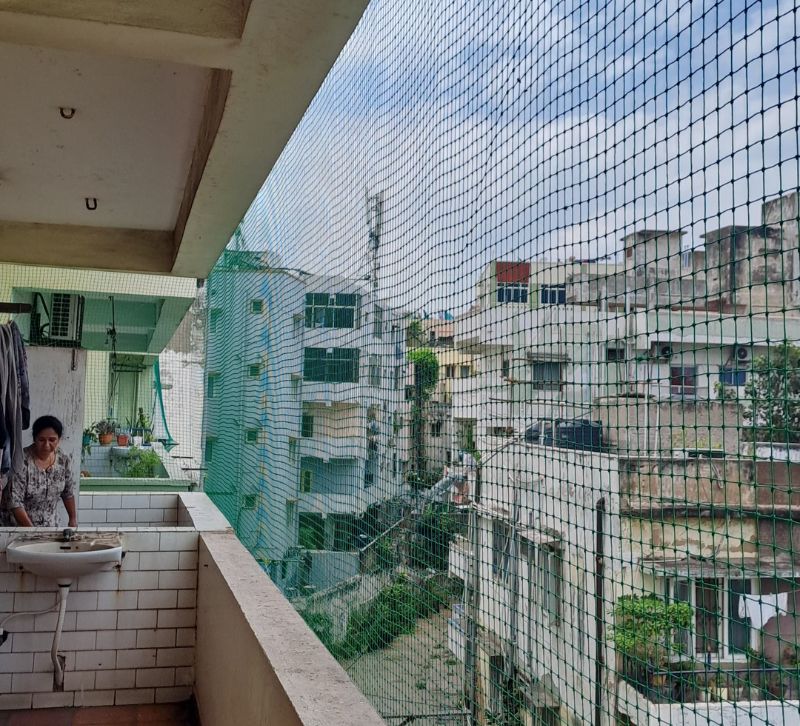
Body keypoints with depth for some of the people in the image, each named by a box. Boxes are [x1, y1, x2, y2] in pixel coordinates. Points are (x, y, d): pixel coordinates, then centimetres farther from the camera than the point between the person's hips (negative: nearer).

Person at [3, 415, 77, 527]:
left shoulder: (63, 460, -7)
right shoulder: (21, 460, -22)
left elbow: (68, 492, 8)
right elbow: (14, 501, -24)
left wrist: (73, 518, 7)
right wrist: (31, 530, -28)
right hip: (20, 526, -4)